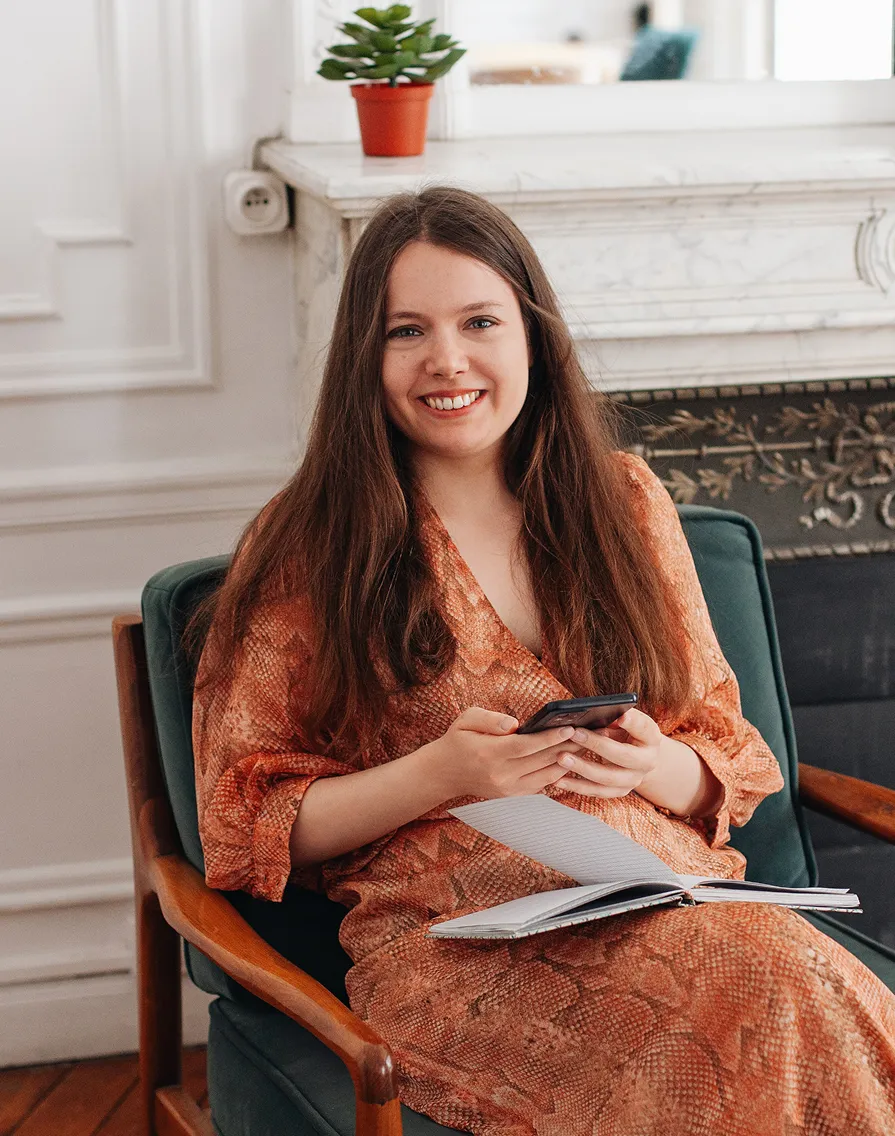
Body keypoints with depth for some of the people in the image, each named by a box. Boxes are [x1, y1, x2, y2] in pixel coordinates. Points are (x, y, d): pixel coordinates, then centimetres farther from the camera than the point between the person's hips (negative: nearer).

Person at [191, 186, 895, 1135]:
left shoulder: (624, 501, 17)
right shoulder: (304, 548, 6)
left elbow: (729, 760, 20)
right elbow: (246, 823, 5)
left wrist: (652, 766, -4)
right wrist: (439, 775, -11)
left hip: (664, 892, 4)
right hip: (449, 940, -4)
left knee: (790, 968, -34)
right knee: (771, 992, -34)